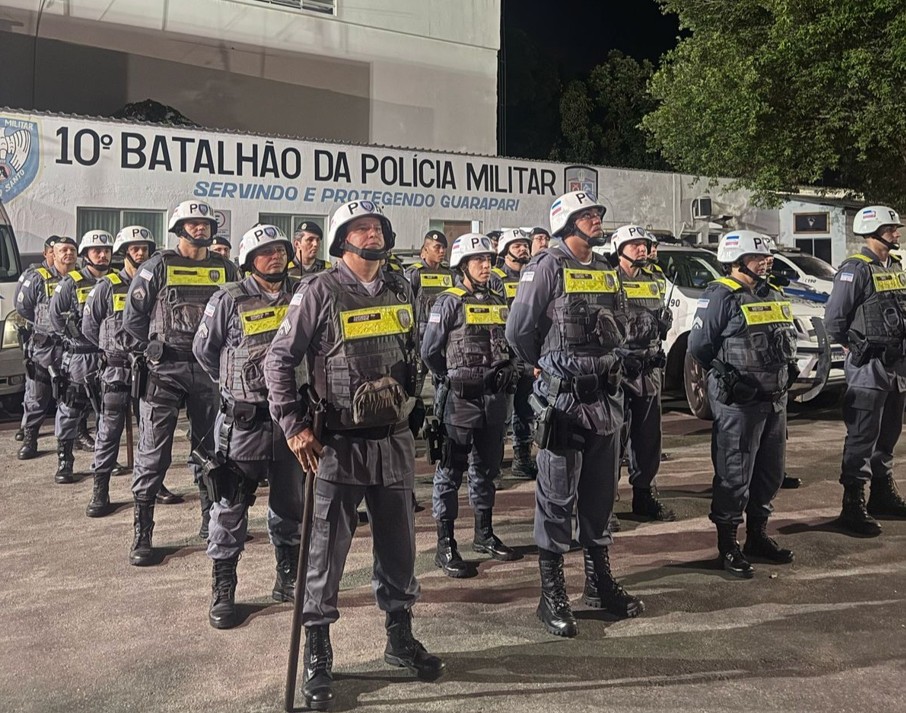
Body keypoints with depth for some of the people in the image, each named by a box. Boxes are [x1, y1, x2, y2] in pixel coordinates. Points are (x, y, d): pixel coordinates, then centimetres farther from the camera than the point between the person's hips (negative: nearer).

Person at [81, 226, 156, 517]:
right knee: (109, 431, -1)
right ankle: (100, 491, 5)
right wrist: (113, 349, 4)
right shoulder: (107, 287, -2)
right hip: (117, 370, -3)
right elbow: (89, 326, 3)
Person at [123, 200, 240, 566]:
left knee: (210, 448, 13)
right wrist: (151, 354, -2)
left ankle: (211, 520, 28)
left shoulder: (226, 269, 10)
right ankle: (142, 534, 4)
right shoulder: (157, 267, 0)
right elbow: (133, 318, 1)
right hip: (164, 371, -4)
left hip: (209, 371, 4)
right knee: (153, 453, -4)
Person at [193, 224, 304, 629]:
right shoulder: (229, 300, -6)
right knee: (231, 508, 4)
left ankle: (289, 580, 31)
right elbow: (203, 350, 6)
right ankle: (222, 592, 17)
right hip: (243, 419, -3)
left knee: (291, 505, 15)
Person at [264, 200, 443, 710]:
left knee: (399, 545, 14)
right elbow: (280, 358, -6)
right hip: (339, 442, -4)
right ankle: (317, 655, 20)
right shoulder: (320, 292, -7)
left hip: (395, 439, 5)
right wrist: (295, 426, -10)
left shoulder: (401, 290, 8)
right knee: (328, 550, 4)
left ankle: (401, 638, 33)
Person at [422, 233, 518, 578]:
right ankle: (445, 546, 7)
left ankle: (484, 534, 29)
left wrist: (505, 371, 10)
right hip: (459, 398, -6)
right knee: (451, 471, 0)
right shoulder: (448, 302, -7)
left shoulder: (499, 301, 12)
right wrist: (452, 380, 0)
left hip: (494, 397, 6)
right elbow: (429, 351, -7)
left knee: (487, 468, 15)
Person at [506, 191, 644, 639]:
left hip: (606, 396, 7)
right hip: (563, 399, -7)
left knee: (600, 493, 15)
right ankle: (552, 592, 10)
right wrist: (547, 366, 6)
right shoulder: (547, 267, -8)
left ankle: (599, 580, 28)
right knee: (557, 496, 0)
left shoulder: (606, 271, 14)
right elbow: (519, 330, -7)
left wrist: (605, 368, 15)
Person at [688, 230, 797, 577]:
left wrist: (785, 368, 12)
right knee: (735, 474, -2)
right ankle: (727, 545, 10)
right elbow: (699, 346, -12)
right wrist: (726, 374, -8)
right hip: (738, 402, -8)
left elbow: (788, 337, 26)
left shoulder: (773, 295, 15)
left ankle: (757, 534, 31)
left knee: (770, 471, 16)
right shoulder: (721, 296, -11)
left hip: (776, 399, 9)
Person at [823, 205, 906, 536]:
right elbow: (834, 318, -15)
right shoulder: (856, 269, -13)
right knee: (862, 437, -6)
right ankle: (853, 506, -2)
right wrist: (854, 348, -7)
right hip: (868, 366, -8)